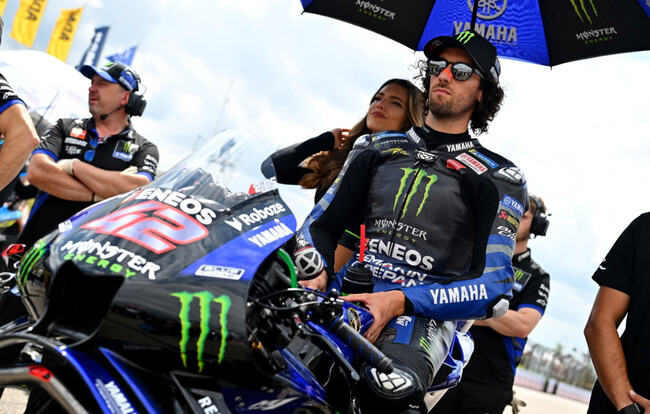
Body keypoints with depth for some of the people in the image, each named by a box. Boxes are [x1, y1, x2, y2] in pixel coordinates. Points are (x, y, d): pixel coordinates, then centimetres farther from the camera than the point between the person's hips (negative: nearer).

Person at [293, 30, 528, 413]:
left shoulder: (500, 179, 7)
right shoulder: (378, 147, 19)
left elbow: (492, 284, -3)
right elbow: (323, 221, 17)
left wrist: (401, 302, -17)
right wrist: (314, 273, -6)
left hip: (425, 310, -3)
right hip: (346, 292, 4)